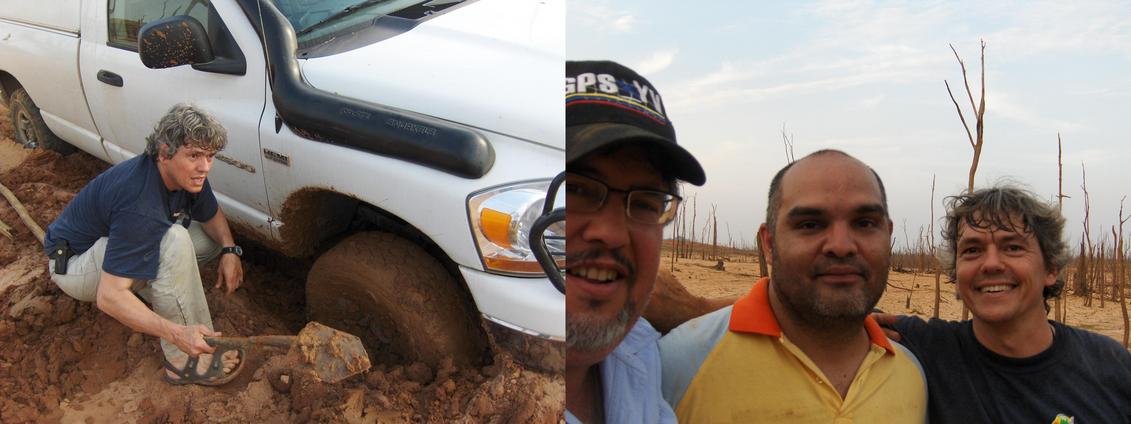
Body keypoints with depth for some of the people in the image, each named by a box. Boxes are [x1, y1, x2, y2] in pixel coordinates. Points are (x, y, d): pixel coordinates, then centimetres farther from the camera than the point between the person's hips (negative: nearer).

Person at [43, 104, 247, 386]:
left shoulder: (187, 173, -14)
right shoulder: (140, 208, -38)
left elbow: (211, 215, 6)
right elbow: (109, 297, -39)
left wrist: (229, 250, -14)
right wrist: (175, 333, -48)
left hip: (113, 242, 9)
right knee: (174, 239, -35)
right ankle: (186, 362, -27)